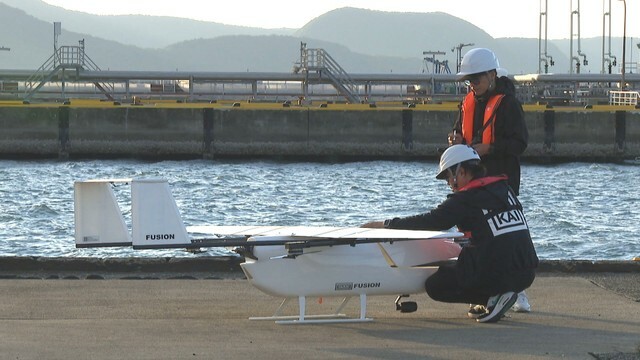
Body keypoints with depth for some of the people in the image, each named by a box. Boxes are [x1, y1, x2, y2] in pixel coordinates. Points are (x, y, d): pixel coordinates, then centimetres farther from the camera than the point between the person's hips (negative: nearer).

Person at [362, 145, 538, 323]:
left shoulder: (466, 199, -6)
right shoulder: (505, 189, 13)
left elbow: (429, 221, -4)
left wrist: (384, 224, 5)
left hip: (496, 274, -8)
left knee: (434, 286, 10)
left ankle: (494, 297, -3)